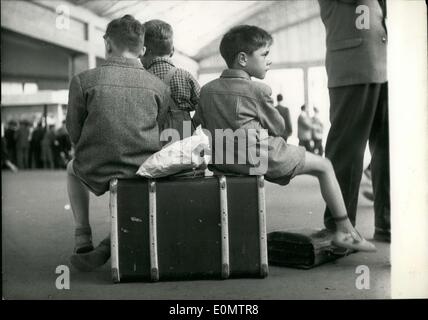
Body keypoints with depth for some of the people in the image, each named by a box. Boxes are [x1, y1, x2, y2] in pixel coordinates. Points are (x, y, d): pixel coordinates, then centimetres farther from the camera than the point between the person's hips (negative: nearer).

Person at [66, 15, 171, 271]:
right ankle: (107, 247, 21)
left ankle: (83, 240, 30)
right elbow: (158, 136, 3)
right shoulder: (159, 86, -2)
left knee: (73, 167, 35)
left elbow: (74, 133, 1)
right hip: (144, 173, 0)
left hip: (96, 173, 0)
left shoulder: (83, 80, -5)